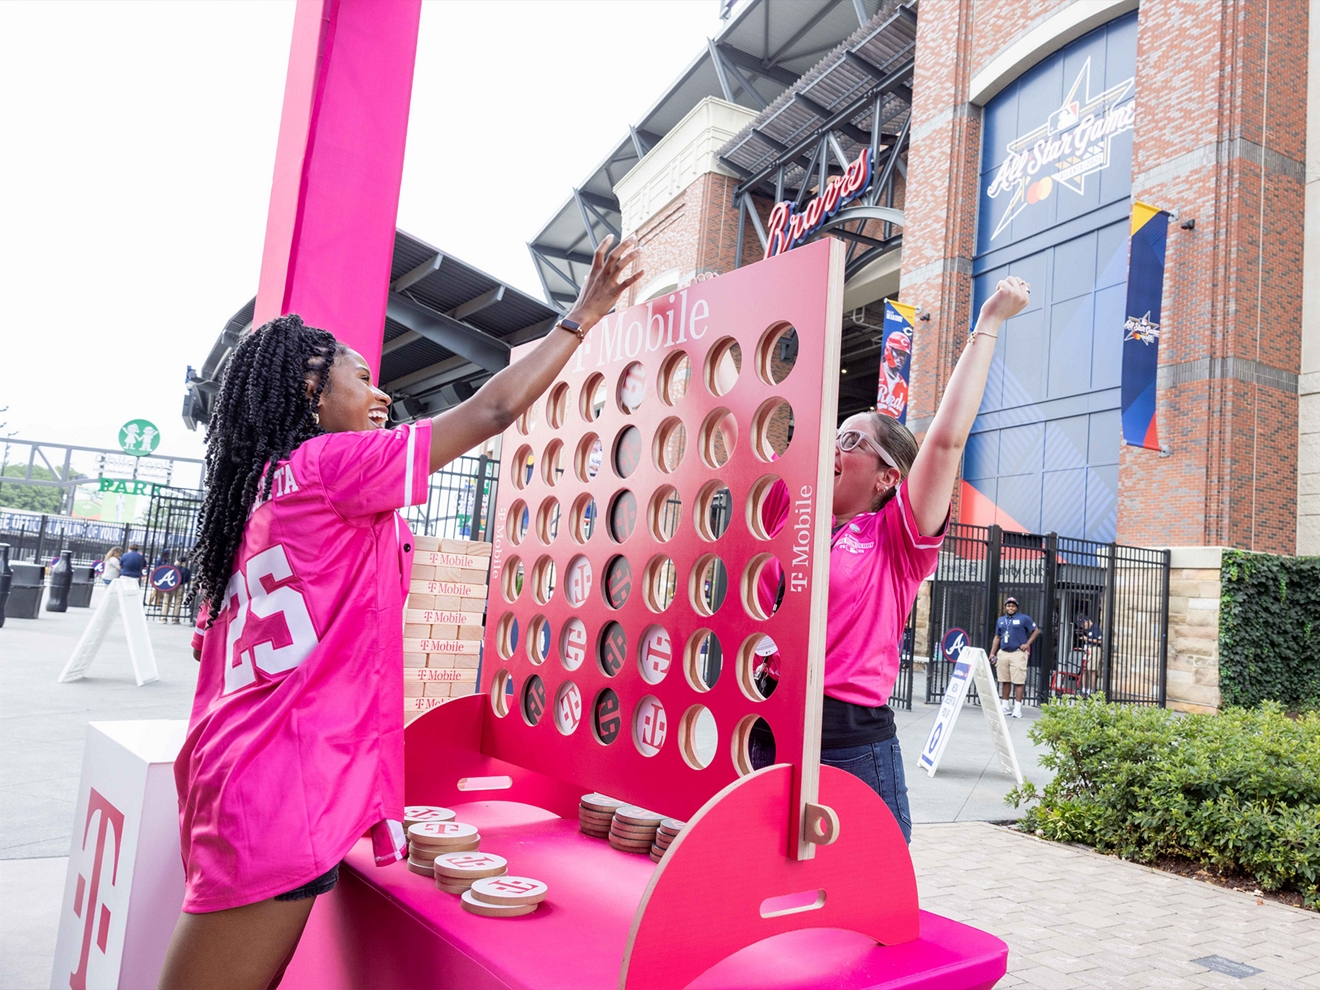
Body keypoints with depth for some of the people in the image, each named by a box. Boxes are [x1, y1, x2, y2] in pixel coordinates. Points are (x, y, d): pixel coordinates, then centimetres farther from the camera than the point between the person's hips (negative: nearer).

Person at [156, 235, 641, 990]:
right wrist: (581, 318, 1)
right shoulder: (331, 462, -8)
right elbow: (494, 410, -9)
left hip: (237, 774, 9)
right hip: (285, 789, -9)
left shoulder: (261, 488, 17)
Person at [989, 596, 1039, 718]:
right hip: (1003, 653, 5)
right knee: (1004, 681, 9)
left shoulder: (1024, 618, 1)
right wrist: (992, 654, 14)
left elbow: (1036, 631, 5)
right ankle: (1005, 706, 17)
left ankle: (1017, 708, -5)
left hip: (1018, 653, -5)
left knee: (1018, 681, -7)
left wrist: (1027, 644, -5)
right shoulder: (1001, 620, 16)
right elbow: (997, 637, 20)